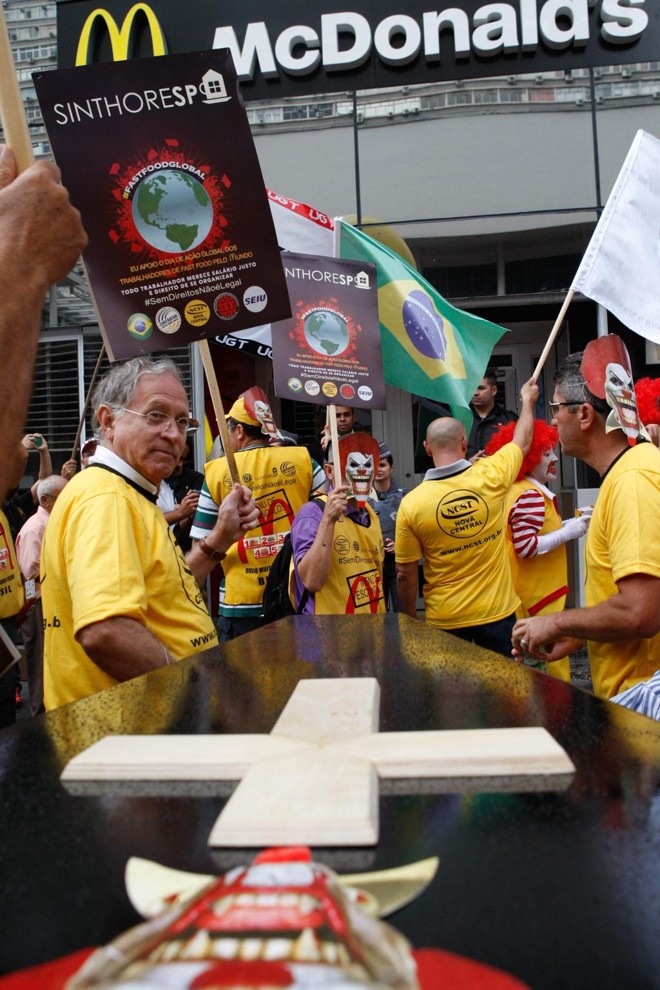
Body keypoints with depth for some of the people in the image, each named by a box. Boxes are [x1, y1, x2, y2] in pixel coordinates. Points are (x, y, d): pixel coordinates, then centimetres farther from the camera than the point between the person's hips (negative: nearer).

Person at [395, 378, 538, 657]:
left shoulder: (411, 503, -13)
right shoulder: (489, 476, -11)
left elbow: (405, 574, -6)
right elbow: (522, 442, 11)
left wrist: (412, 620, 9)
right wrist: (527, 401, 30)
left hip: (444, 620, 0)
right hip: (497, 612, 1)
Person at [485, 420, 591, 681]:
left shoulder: (517, 491, 12)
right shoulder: (530, 495, -20)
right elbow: (527, 547, -26)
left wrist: (570, 522, 9)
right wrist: (568, 532, -19)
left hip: (533, 592, 11)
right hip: (538, 595, -10)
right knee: (554, 668, -1)